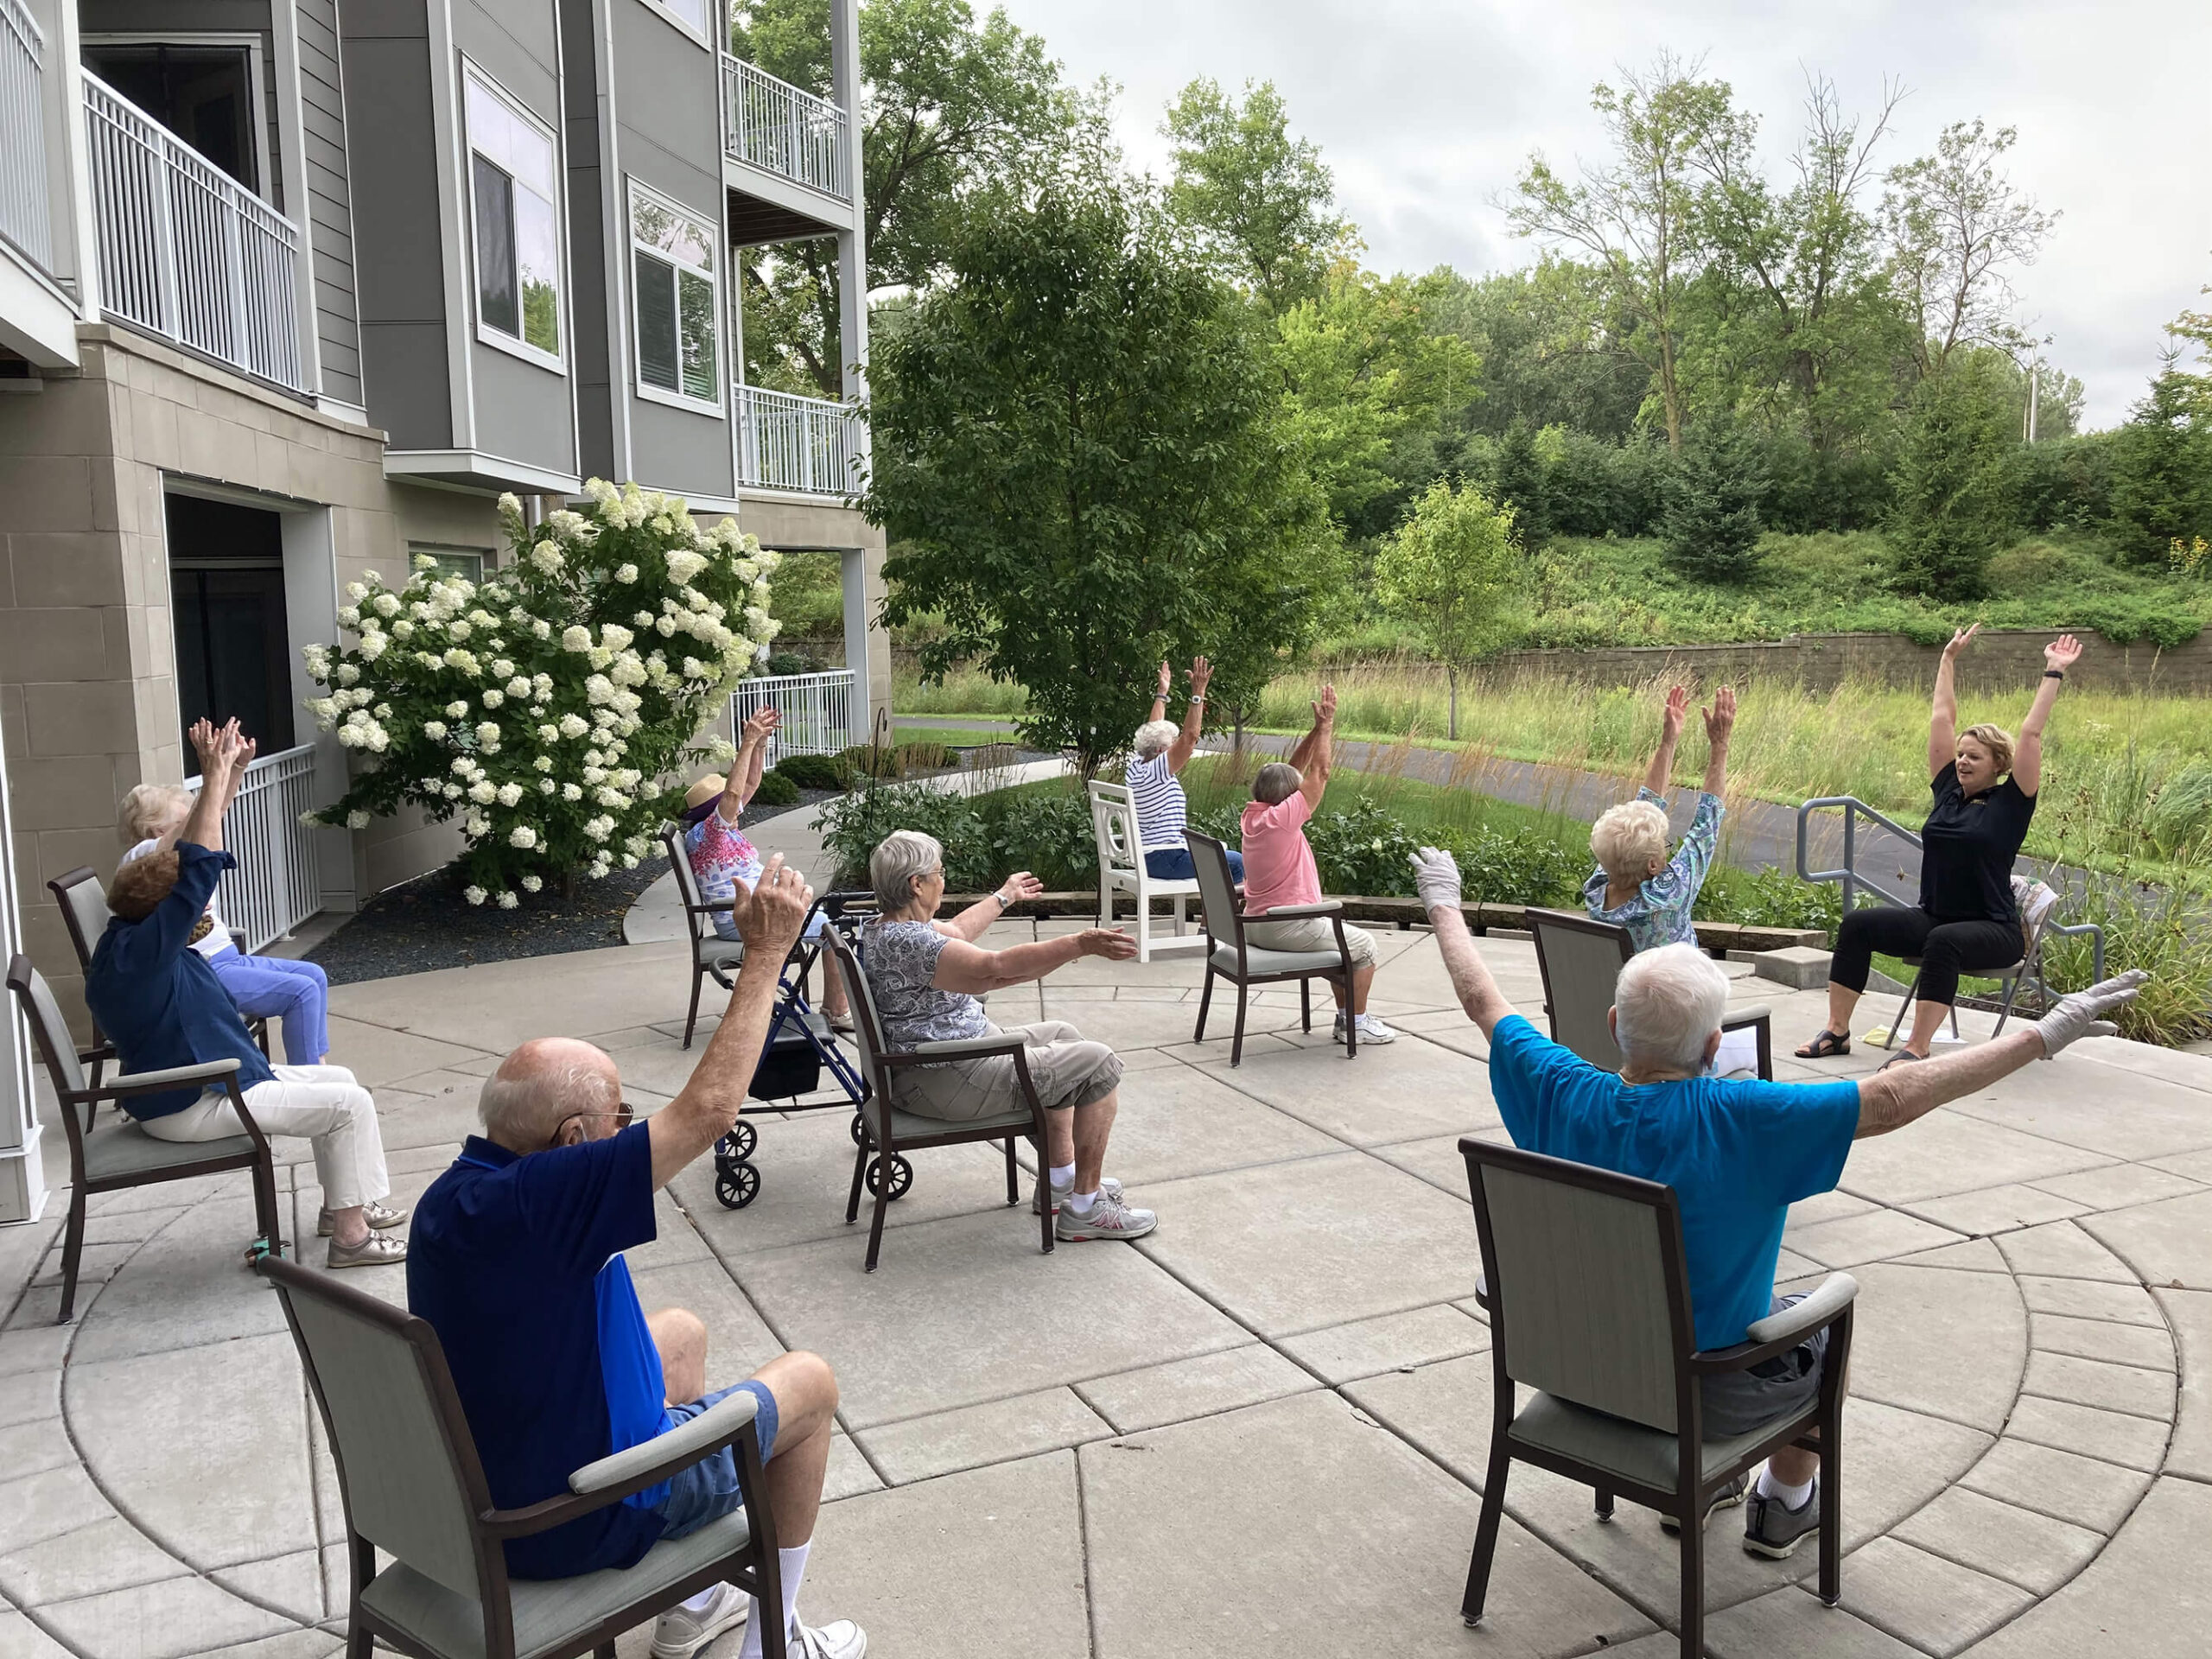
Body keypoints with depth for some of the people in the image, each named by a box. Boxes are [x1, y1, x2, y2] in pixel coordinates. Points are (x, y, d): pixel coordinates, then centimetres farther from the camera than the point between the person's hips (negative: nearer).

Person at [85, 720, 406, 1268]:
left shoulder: (133, 936, 3)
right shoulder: (139, 951, -25)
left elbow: (188, 860, 5)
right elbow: (199, 869, -31)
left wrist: (229, 773, 0)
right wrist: (214, 777, -27)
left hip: (210, 1079, 11)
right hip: (191, 1107, -11)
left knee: (337, 1079, 14)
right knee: (349, 1104, -12)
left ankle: (342, 1204, 22)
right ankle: (350, 1235, -4)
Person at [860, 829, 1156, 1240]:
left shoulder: (880, 926, 6)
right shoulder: (907, 943, -27)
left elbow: (957, 931, 26)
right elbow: (996, 967, -39)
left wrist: (1005, 896, 41)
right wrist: (1081, 944, -44)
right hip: (947, 1083, -11)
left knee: (1062, 1035, 26)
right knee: (1100, 1064, -6)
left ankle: (1060, 1180, 30)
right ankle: (1085, 1210, 4)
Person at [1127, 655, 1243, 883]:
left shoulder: (1135, 768, 8)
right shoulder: (1155, 772, -17)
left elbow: (1152, 730, 23)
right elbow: (1190, 737, -26)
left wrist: (1162, 693, 30)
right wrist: (1198, 692, -26)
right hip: (1167, 860, -10)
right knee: (1237, 862, -4)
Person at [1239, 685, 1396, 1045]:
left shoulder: (1252, 815, 4)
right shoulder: (1282, 818, -21)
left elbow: (1293, 770, 11)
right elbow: (1319, 774, -14)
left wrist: (1319, 728, 7)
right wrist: (1326, 726, -4)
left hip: (1255, 926, 9)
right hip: (1288, 927, -9)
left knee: (1341, 938, 28)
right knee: (1364, 945, 9)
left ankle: (1345, 1015, 31)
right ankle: (1356, 1023, 16)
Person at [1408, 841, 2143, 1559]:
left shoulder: (1561, 1095, -19)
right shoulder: (1738, 1121, -30)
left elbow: (1482, 1001, -5)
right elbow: (1894, 1097, -27)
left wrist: (1443, 904, 10)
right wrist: (2041, 1036, -18)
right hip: (1707, 1391, -4)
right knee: (1827, 1327, 26)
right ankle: (1783, 1506, 43)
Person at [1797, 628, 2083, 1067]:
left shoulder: (2010, 802, -4)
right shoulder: (1949, 789, 9)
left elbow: (2031, 733, -11)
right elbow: (1942, 719, 12)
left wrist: (2054, 673, -8)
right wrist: (1948, 658, 18)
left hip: (1992, 931, -5)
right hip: (1932, 917, 6)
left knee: (1944, 941, -37)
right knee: (1858, 924, -16)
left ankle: (1916, 1048, -39)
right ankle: (1837, 1031, -17)